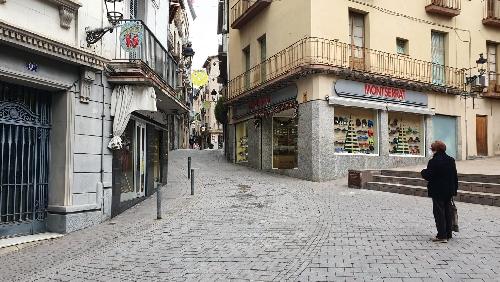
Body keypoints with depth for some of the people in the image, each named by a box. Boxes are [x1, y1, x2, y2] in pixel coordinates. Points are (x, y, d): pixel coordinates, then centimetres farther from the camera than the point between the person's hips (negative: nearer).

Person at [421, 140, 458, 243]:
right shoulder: (451, 160, 6)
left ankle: (442, 235, -1)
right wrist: (454, 189, 17)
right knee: (447, 212, 15)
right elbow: (455, 176, 10)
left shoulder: (433, 161, -17)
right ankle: (448, 234, 23)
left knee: (439, 212, -1)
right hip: (449, 191, 7)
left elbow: (428, 176, -17)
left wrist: (423, 172, 3)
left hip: (437, 191, -7)